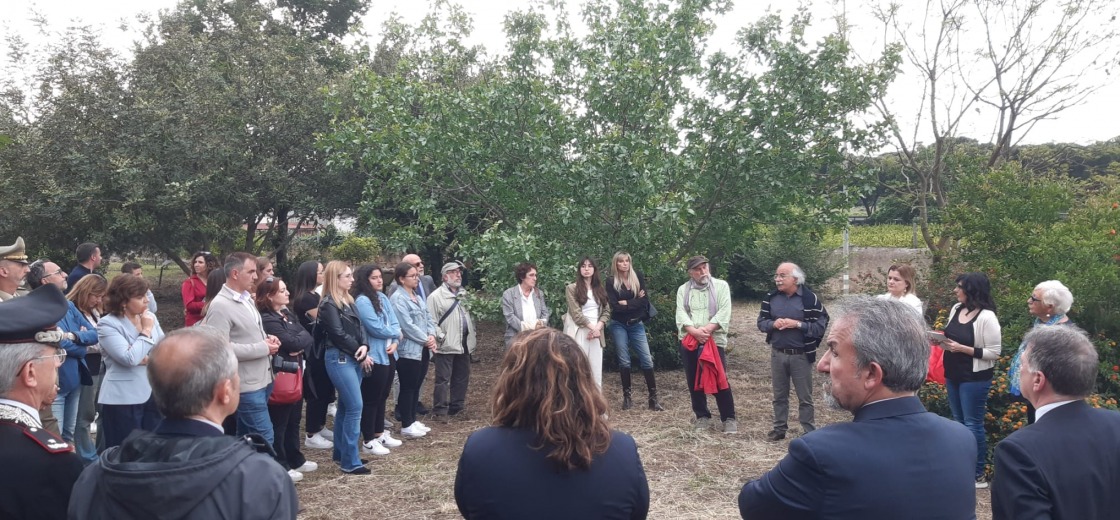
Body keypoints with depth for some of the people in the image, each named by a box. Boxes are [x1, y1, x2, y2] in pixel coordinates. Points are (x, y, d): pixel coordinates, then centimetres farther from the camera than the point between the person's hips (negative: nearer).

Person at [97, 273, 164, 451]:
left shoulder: (150, 317, 6)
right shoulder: (107, 324, -12)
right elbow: (130, 359, -22)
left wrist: (150, 359, -15)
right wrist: (146, 331, -13)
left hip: (152, 393, 6)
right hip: (124, 398, -6)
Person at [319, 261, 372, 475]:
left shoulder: (348, 301, 15)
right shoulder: (329, 304, -10)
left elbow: (359, 327, 11)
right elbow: (339, 334, -15)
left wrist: (364, 346, -8)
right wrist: (359, 352, -7)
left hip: (353, 358, 9)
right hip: (339, 358, -9)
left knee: (345, 406, 14)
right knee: (355, 406, -10)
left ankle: (340, 452, 24)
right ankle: (350, 461, -5)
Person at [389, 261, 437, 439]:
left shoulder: (417, 297, 14)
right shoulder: (398, 299, -16)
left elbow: (428, 317, 13)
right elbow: (408, 326, -20)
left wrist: (431, 335, -5)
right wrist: (426, 340, -12)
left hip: (419, 348, 9)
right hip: (407, 349, -9)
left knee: (415, 386, 14)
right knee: (407, 387, -1)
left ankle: (412, 420, 24)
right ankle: (406, 425, 7)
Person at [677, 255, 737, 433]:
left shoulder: (721, 286, 3)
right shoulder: (683, 290, 9)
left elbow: (724, 312, -7)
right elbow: (681, 314, -2)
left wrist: (707, 329, -18)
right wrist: (694, 331, -18)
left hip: (715, 340, -3)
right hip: (689, 341, 3)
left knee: (720, 381, -4)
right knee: (693, 381, 8)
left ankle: (729, 418, 8)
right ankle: (702, 416, 21)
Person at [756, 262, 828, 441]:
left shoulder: (810, 298, -10)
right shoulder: (771, 297, 3)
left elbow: (821, 325, -12)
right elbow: (761, 322, 7)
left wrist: (797, 324, -21)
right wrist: (773, 324, -14)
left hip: (801, 356, -4)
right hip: (777, 354, 4)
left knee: (805, 397, 7)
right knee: (779, 395, 14)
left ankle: (808, 432, 18)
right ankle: (779, 428, 27)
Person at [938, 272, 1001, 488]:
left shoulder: (987, 317, -18)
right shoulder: (956, 309, 5)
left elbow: (994, 353, -18)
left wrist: (962, 348, -23)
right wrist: (942, 340, -3)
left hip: (975, 379, -8)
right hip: (952, 375, 8)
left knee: (973, 424, -1)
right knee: (958, 421, 16)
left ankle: (978, 475, 10)